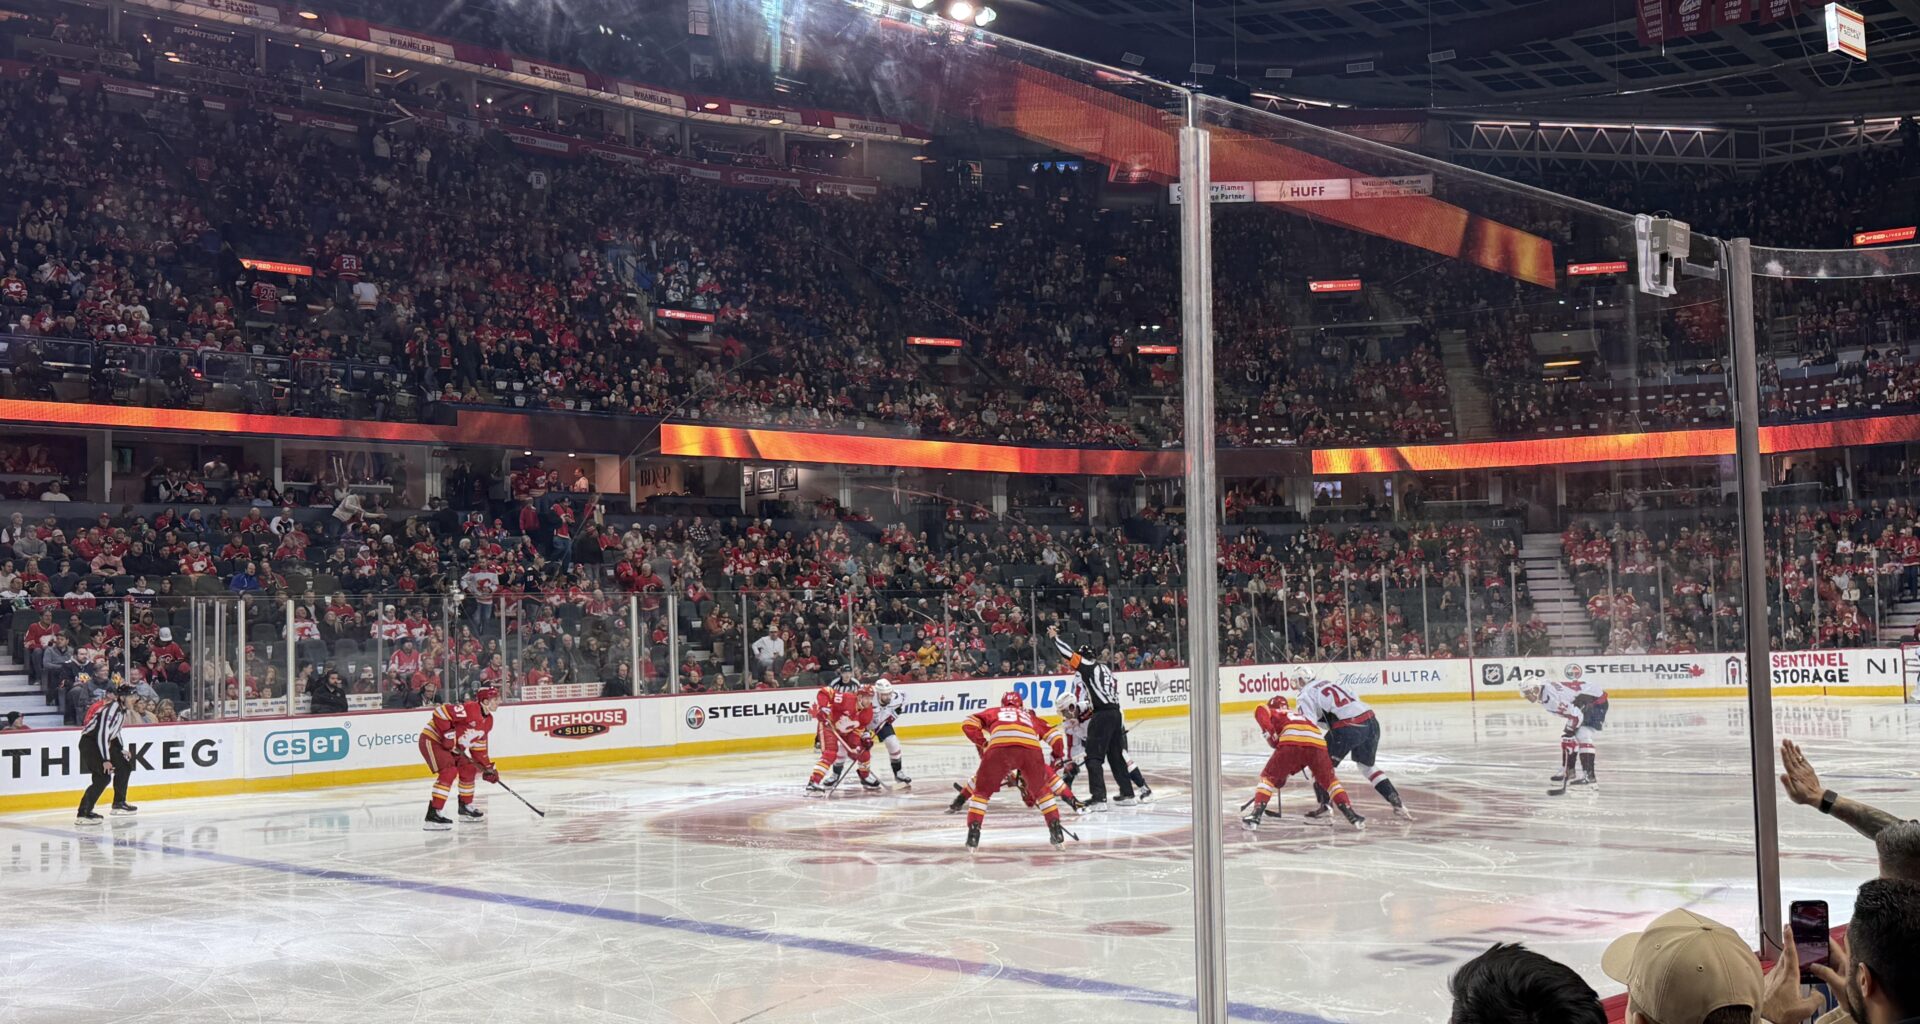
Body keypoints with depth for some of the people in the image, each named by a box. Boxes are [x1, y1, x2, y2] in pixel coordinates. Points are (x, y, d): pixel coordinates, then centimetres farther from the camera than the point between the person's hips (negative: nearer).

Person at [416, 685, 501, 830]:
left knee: (468, 769, 12)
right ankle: (433, 814, -26)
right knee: (449, 771, -23)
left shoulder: (488, 720, 7)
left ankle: (465, 807, 28)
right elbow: (440, 712, -30)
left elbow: (479, 746, 15)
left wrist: (488, 767, 10)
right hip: (431, 739, -10)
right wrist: (448, 733, -27)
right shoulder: (470, 709, -25)